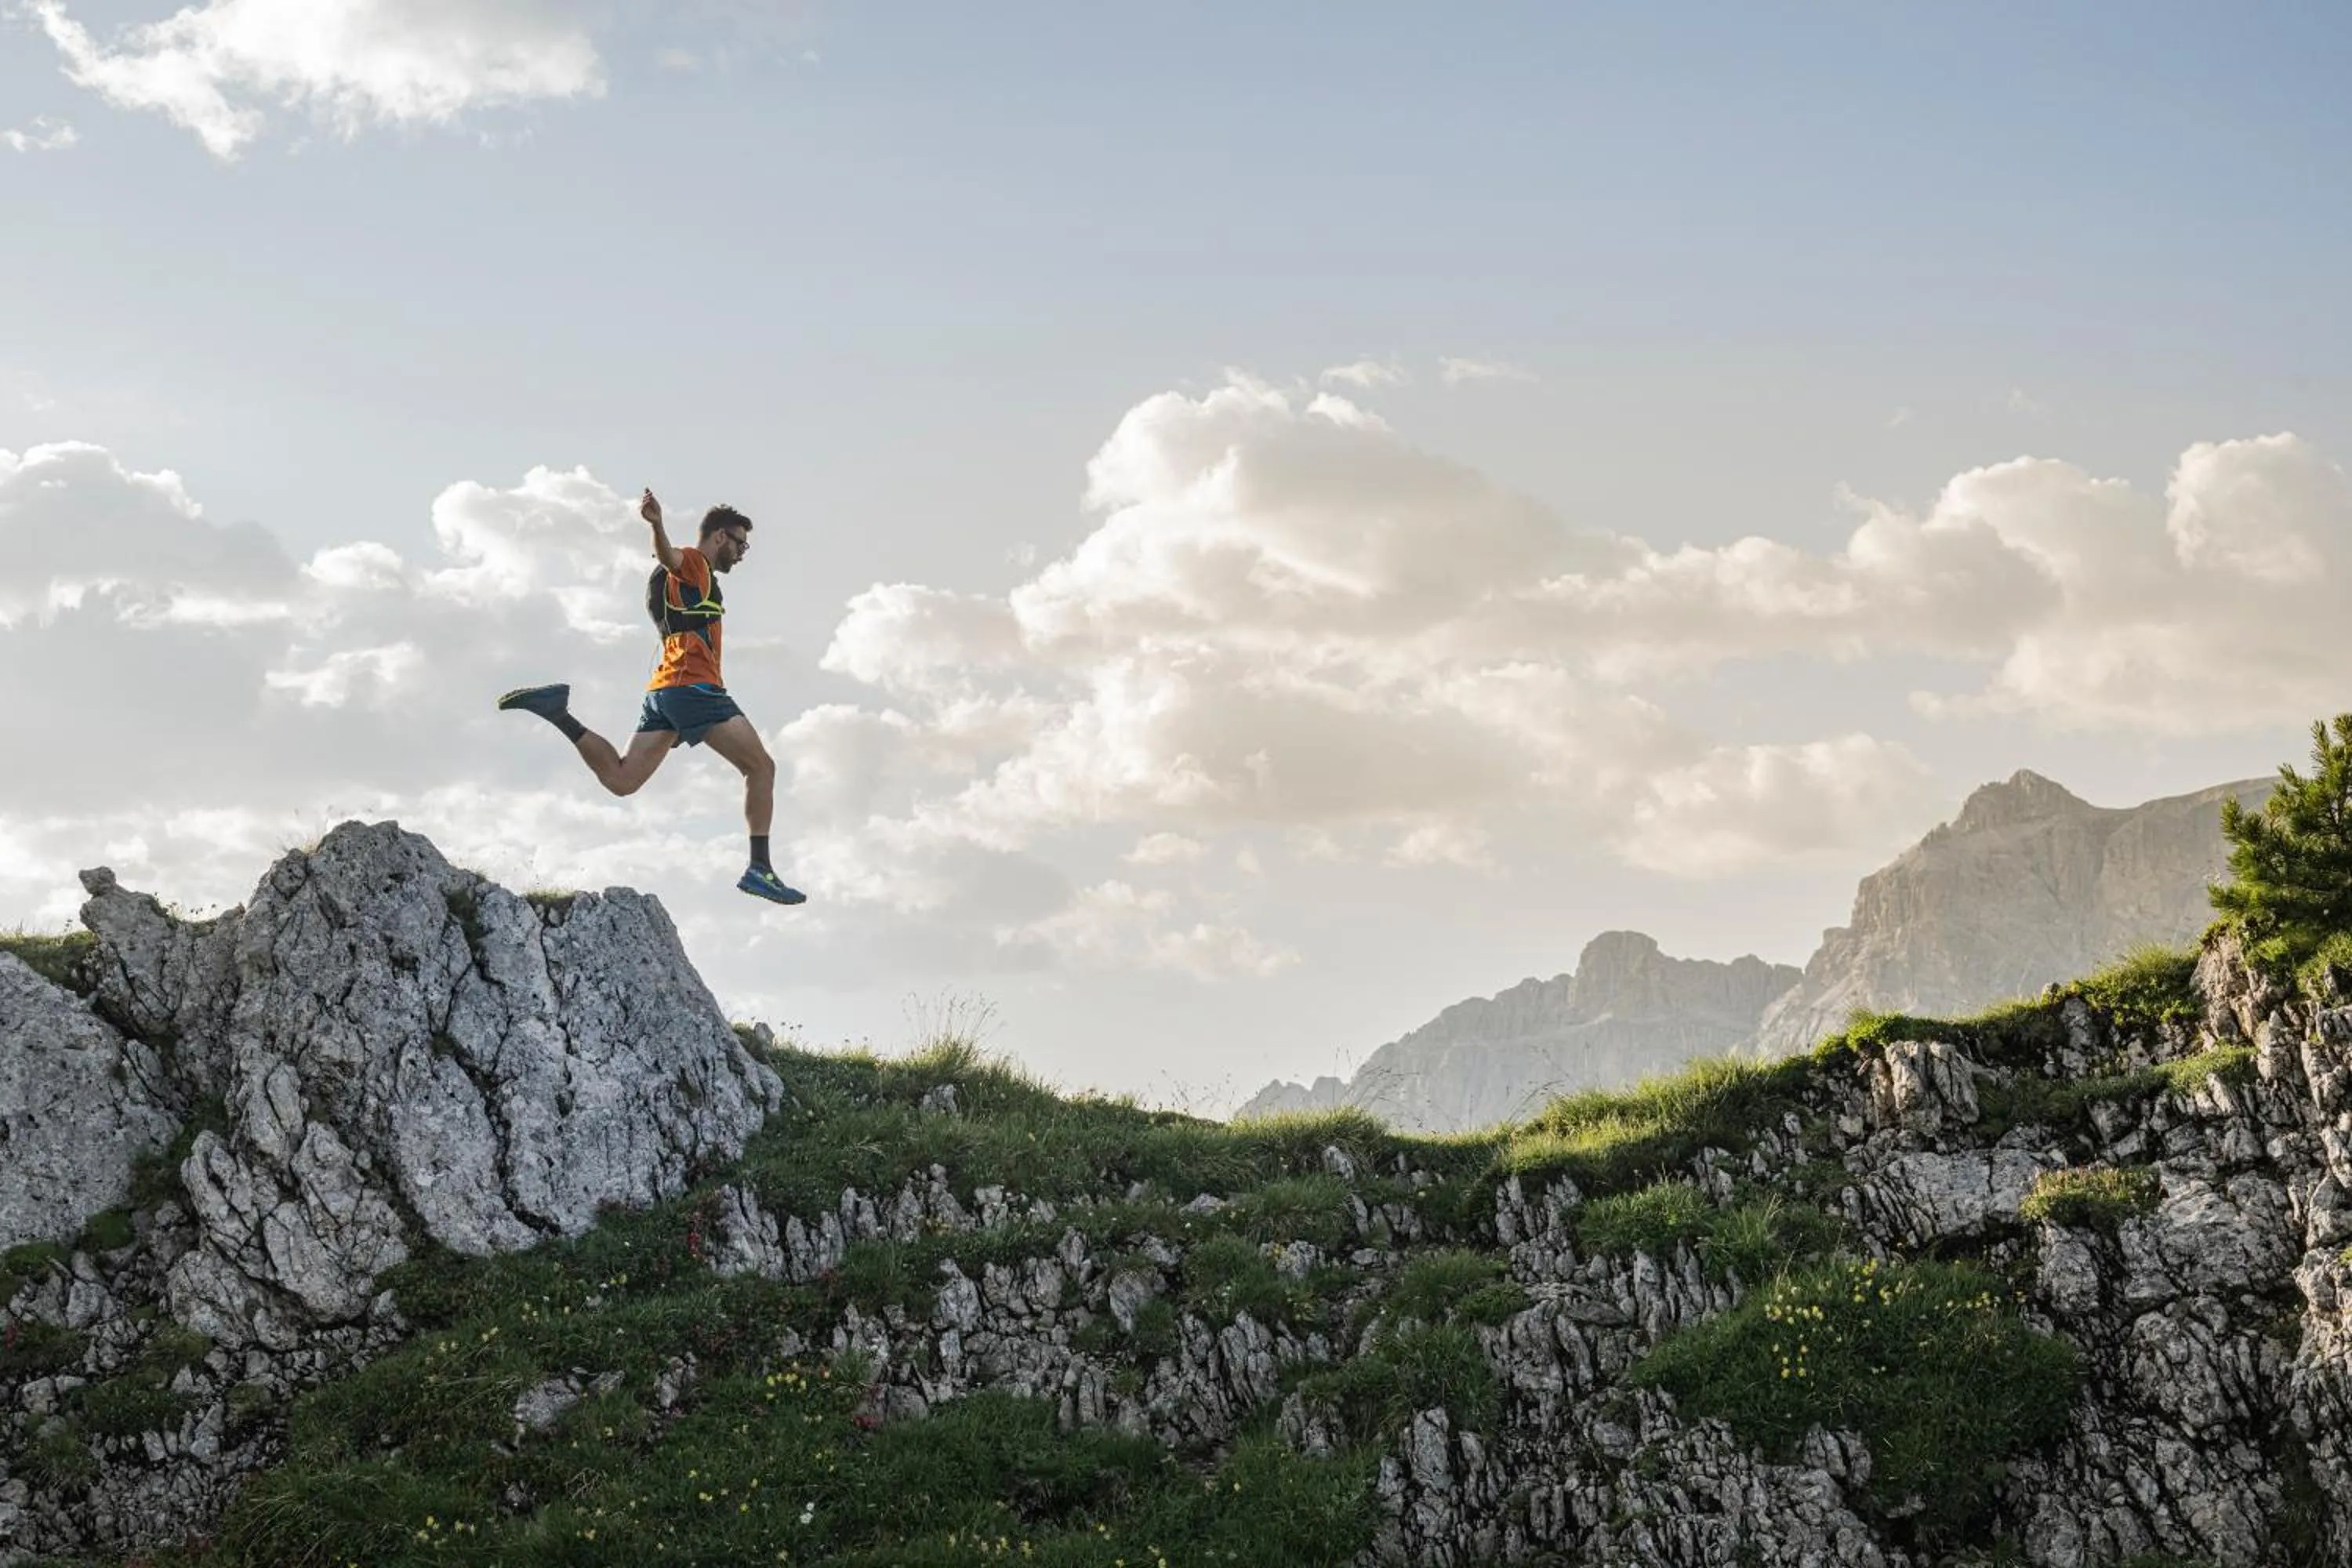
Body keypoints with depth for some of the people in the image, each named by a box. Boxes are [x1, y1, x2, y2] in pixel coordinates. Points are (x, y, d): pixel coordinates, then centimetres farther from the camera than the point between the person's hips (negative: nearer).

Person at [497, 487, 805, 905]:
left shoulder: (692, 576, 26)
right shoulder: (694, 563, -2)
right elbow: (667, 555, -24)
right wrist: (657, 526, -46)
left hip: (663, 691, 9)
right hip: (693, 686, -9)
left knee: (620, 780, 2)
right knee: (761, 768, -4)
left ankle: (558, 712, -5)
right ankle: (759, 869, -9)